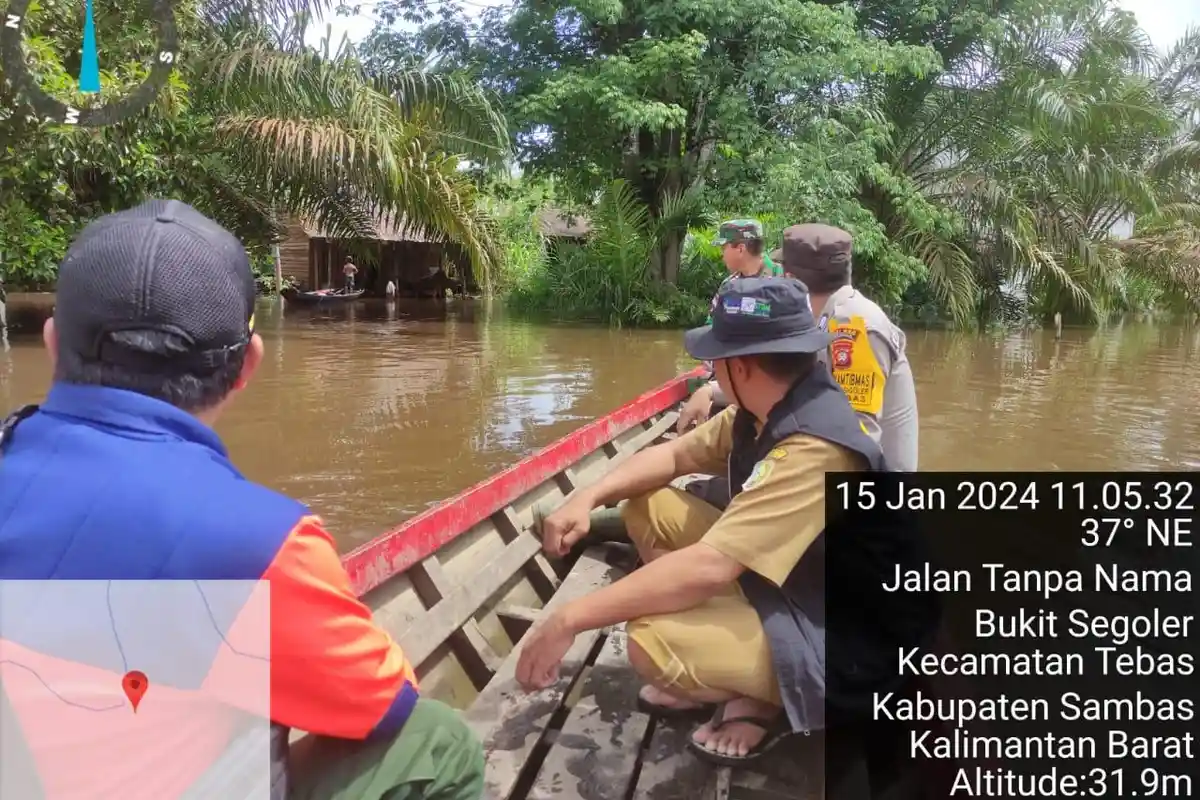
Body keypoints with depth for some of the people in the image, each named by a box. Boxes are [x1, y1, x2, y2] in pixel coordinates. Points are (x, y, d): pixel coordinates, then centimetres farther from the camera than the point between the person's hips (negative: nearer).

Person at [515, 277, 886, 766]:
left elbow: (707, 568, -37)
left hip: (829, 634, -9)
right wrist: (589, 497, -10)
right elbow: (673, 455, 8)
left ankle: (764, 700, -1)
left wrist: (569, 620, -31)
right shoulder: (765, 410, -2)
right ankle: (709, 675, 9)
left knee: (653, 640, -32)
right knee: (646, 506, 2)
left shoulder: (816, 448, -32)